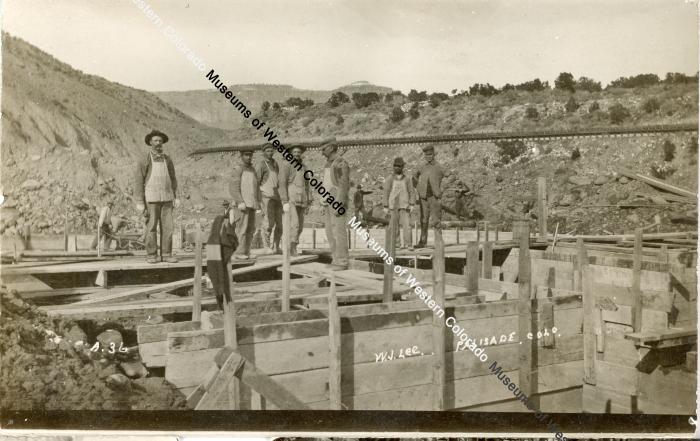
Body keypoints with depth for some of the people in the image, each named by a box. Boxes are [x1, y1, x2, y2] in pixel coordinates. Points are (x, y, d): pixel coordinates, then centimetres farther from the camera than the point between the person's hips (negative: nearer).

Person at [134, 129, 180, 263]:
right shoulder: (144, 161, -2)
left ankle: (166, 255, 4)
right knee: (151, 227, -3)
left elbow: (173, 179, 13)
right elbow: (139, 182, -4)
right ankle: (151, 256, 3)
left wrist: (176, 197, 3)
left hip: (166, 198, 3)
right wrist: (139, 202, -10)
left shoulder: (168, 160, 11)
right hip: (151, 198, -3)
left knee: (167, 227, -1)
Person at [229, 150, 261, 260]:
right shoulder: (238, 169, -4)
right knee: (243, 228, -11)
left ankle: (246, 252, 10)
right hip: (243, 204, -7)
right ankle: (239, 252, -9)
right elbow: (233, 188, -11)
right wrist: (240, 202, -21)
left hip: (252, 204, 7)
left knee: (251, 229, 6)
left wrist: (258, 203, 17)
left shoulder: (252, 169, 19)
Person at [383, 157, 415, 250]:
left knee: (407, 225, -10)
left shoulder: (406, 179, 8)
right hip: (393, 206, 0)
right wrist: (385, 207, -4)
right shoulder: (389, 179, 4)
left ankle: (408, 244, -11)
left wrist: (411, 205, -5)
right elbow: (386, 193, 2)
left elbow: (411, 192, 7)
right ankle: (396, 243, 11)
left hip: (404, 206, 1)